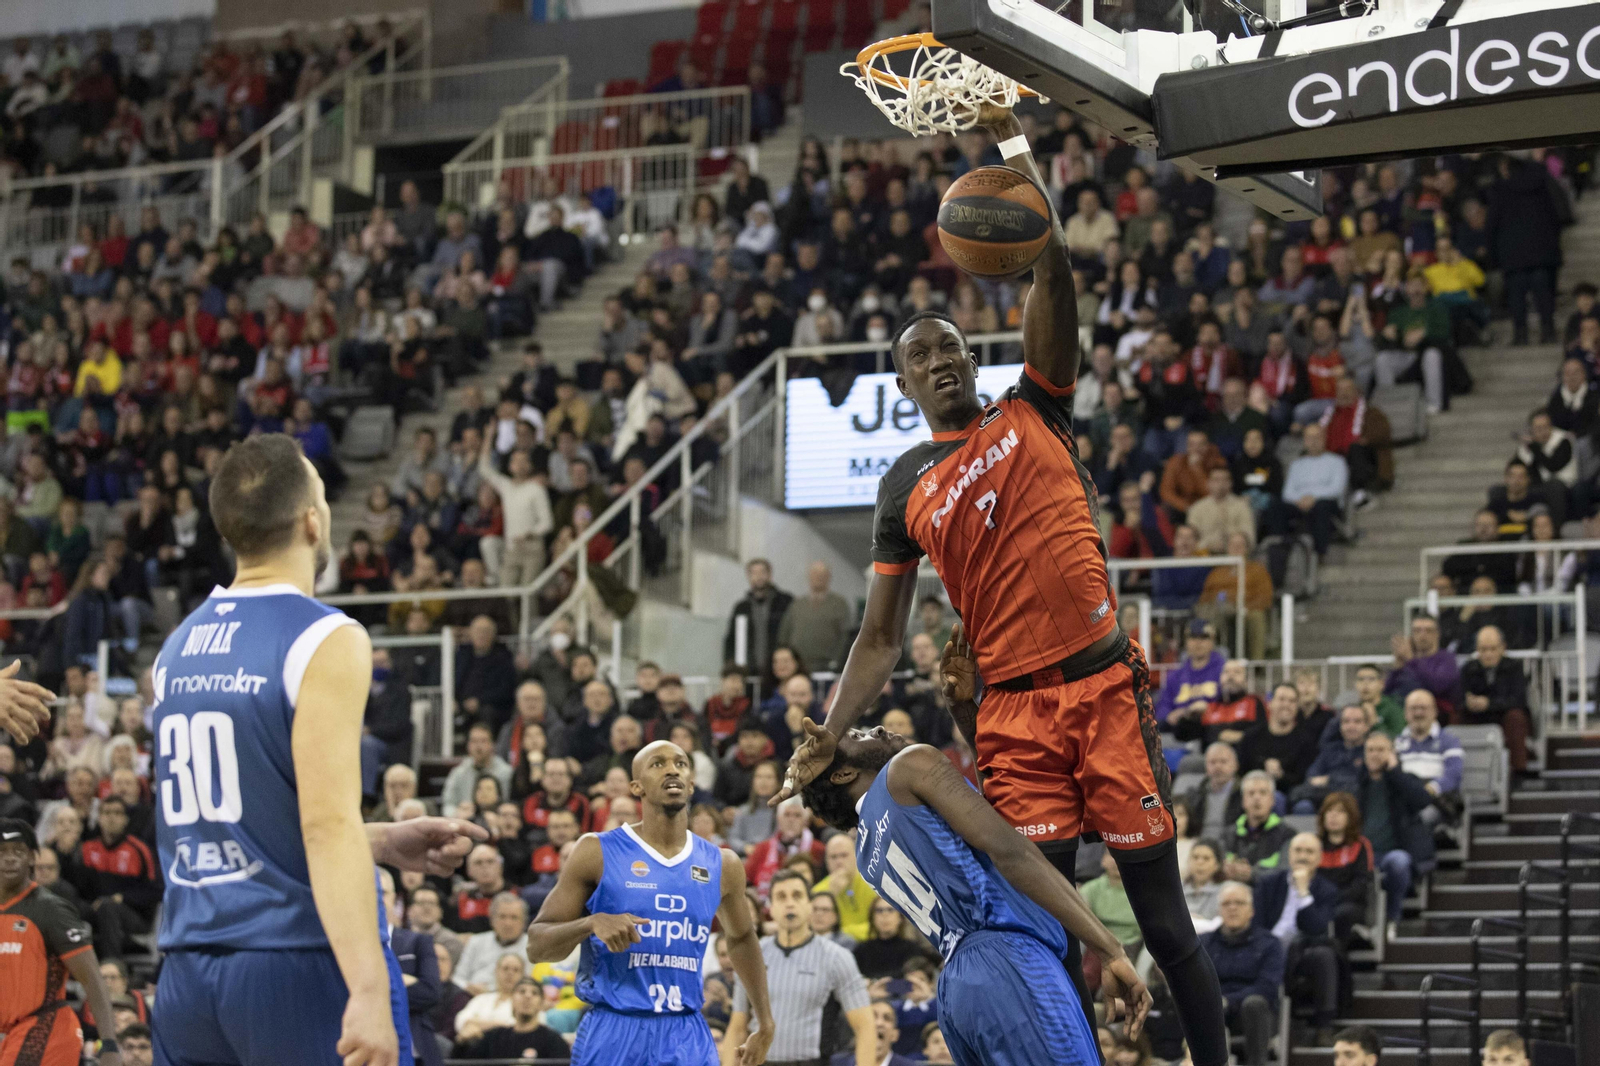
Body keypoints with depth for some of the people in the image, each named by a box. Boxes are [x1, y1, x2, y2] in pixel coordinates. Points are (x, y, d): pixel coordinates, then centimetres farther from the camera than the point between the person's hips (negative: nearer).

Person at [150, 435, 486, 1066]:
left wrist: (384, 844, 21)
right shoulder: (326, 641, -10)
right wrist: (369, 991, -24)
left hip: (190, 976, 7)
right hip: (304, 965, -7)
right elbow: (329, 828, -19)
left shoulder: (175, 650, 13)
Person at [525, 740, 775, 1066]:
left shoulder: (721, 864, 9)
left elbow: (740, 938, 28)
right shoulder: (598, 853, -2)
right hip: (612, 1035, -3)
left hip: (688, 1040, 3)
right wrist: (591, 923, -22)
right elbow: (536, 946, -3)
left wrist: (765, 1023, 26)